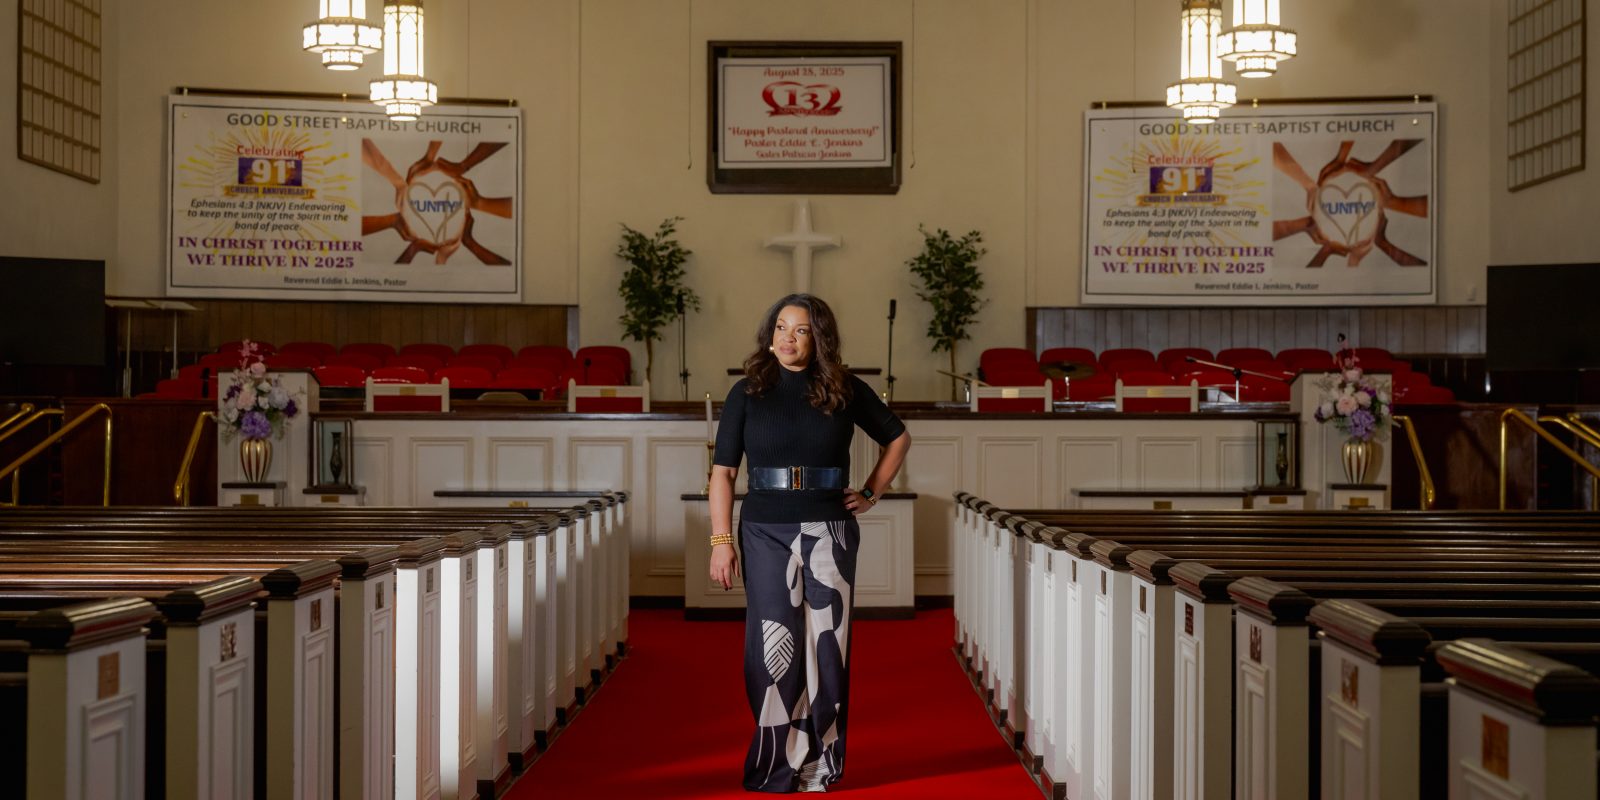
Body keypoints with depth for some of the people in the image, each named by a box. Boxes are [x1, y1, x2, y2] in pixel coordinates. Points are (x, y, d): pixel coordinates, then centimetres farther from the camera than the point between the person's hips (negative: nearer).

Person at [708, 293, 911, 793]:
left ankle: (819, 765, 11)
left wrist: (872, 493, 8)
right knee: (774, 646, 0)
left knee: (825, 645, 2)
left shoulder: (845, 391, 4)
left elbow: (897, 438, 18)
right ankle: (776, 766, 8)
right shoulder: (747, 393, 3)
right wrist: (721, 541, -7)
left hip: (830, 531, 1)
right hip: (766, 532, 0)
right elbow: (723, 471, 1)